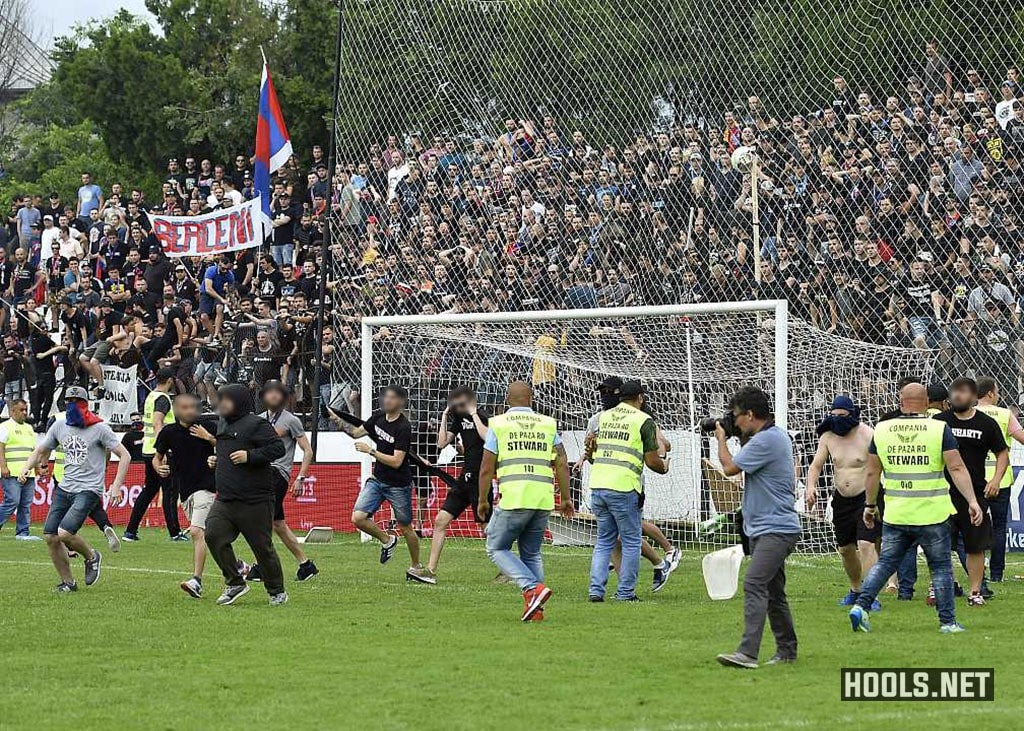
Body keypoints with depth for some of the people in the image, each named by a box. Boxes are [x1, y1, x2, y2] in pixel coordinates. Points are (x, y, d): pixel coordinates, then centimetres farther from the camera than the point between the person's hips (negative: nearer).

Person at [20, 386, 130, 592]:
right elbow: (40, 451, 19)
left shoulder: (99, 428, -8)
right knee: (50, 537, -2)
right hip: (64, 488, 6)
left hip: (88, 490, -6)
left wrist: (116, 486, -15)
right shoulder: (60, 426, 9)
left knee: (64, 533, -22)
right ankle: (68, 582, 13)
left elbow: (124, 456, -7)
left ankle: (91, 557, 8)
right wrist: (27, 468, -1)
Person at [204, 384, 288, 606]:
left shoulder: (256, 425, -10)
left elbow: (278, 448, -17)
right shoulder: (222, 425, 16)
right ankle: (235, 583, 3)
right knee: (213, 536, -10)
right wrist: (216, 460, 14)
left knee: (262, 546, 0)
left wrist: (249, 456, -22)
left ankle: (277, 591, 17)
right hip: (224, 500, 7)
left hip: (255, 502, -7)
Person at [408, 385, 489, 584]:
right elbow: (442, 443, 12)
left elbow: (487, 437, -32)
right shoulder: (461, 418, 11)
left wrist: (474, 414, -23)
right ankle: (430, 571, 5)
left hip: (480, 480, -8)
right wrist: (444, 416, 4)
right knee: (441, 520, 3)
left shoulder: (482, 417, -11)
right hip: (465, 478, 8)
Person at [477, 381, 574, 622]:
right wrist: (565, 498, 17)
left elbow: (487, 469, 3)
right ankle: (535, 609, 7)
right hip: (543, 500, 4)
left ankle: (532, 588, -11)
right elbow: (561, 465, 9)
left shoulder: (499, 424, 4)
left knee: (497, 548, 8)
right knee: (532, 553, 16)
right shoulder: (548, 424, 12)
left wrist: (482, 500, 14)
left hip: (513, 499, -4)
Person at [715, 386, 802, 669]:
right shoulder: (777, 435, 14)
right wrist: (742, 439, 15)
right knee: (773, 591, 17)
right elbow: (750, 462, 29)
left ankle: (747, 652, -31)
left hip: (776, 529, -11)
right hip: (764, 528, 11)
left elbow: (730, 467, -14)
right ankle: (786, 651, 26)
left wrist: (722, 439, 2)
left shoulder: (766, 440, -18)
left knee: (754, 584, -21)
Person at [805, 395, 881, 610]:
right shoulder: (828, 437, 2)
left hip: (867, 497, -6)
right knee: (845, 548, 14)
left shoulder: (868, 436, -14)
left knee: (866, 544, -18)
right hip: (842, 499, 6)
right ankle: (856, 589, 35)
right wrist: (811, 486, -13)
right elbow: (816, 465, 6)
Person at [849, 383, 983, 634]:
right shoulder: (939, 429, -5)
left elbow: (872, 472, 9)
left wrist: (870, 505, 19)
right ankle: (948, 622, 9)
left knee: (885, 563, 14)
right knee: (941, 567, 8)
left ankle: (861, 606, 0)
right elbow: (957, 468, -11)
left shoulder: (882, 430, 4)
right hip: (932, 515, -2)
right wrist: (972, 500, -9)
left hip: (895, 515, 2)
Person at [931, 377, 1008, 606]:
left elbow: (1002, 453, 11)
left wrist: (996, 479, -3)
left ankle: (975, 592, 11)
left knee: (976, 546, 3)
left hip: (975, 492, 0)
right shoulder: (939, 421, 4)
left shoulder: (987, 424, 4)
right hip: (943, 491, 0)